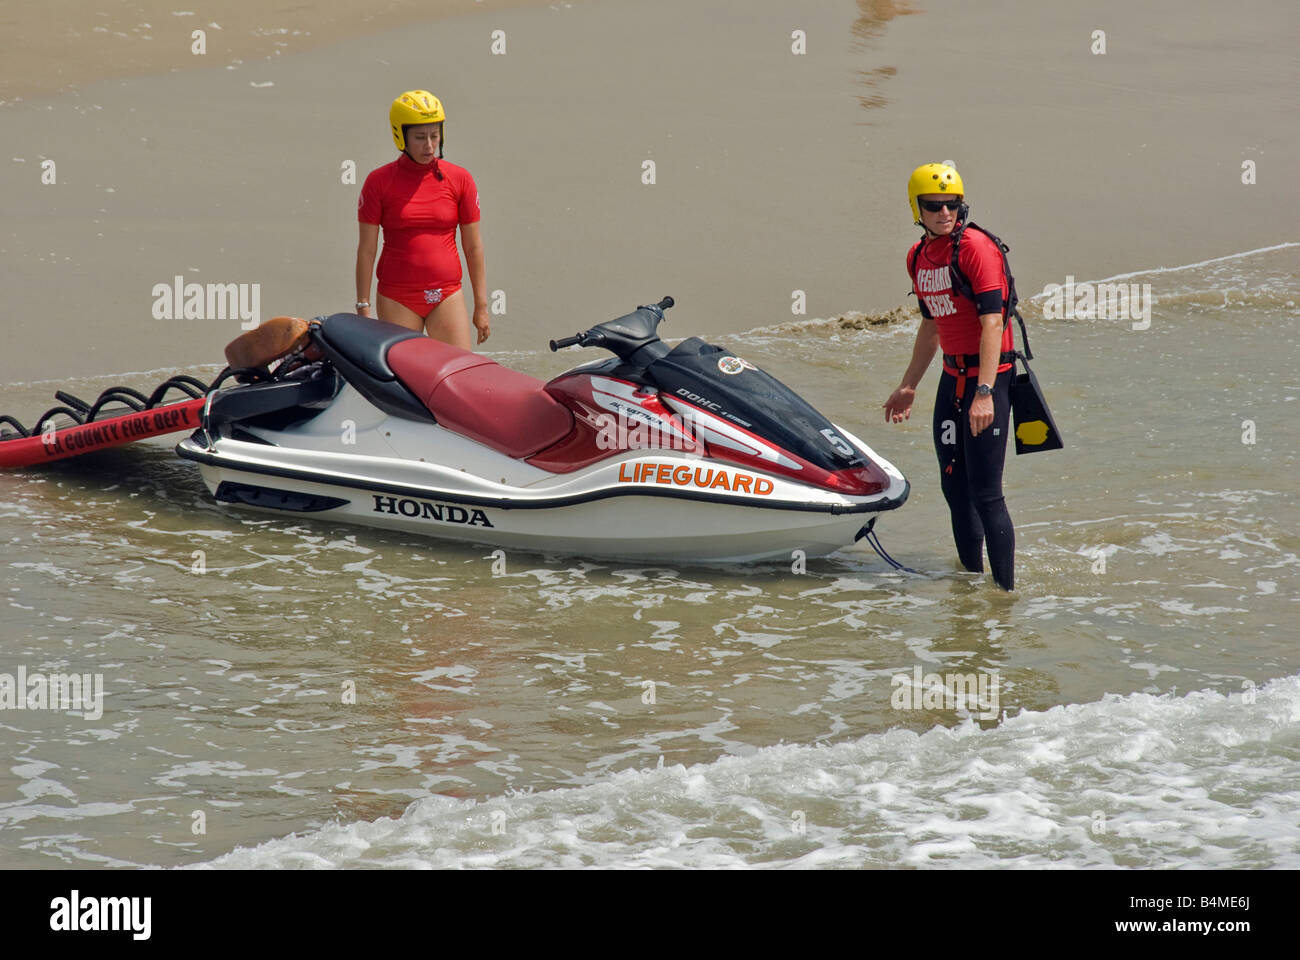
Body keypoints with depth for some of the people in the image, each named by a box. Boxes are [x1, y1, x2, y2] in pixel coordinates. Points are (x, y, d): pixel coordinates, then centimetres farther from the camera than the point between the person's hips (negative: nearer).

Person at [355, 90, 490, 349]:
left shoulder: (459, 179, 4)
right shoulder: (379, 182, 0)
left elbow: (473, 247, 7)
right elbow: (366, 249, 1)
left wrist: (481, 306, 6)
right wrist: (363, 306, -2)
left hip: (446, 296, 1)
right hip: (396, 299, -1)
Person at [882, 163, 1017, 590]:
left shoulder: (976, 247, -14)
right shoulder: (918, 256, 11)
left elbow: (992, 322, -20)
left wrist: (984, 393, -28)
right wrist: (908, 386, 27)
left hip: (988, 374, -8)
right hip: (952, 376, 8)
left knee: (985, 493, -10)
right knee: (954, 487, 13)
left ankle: (1005, 588, -4)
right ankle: (970, 574, 27)